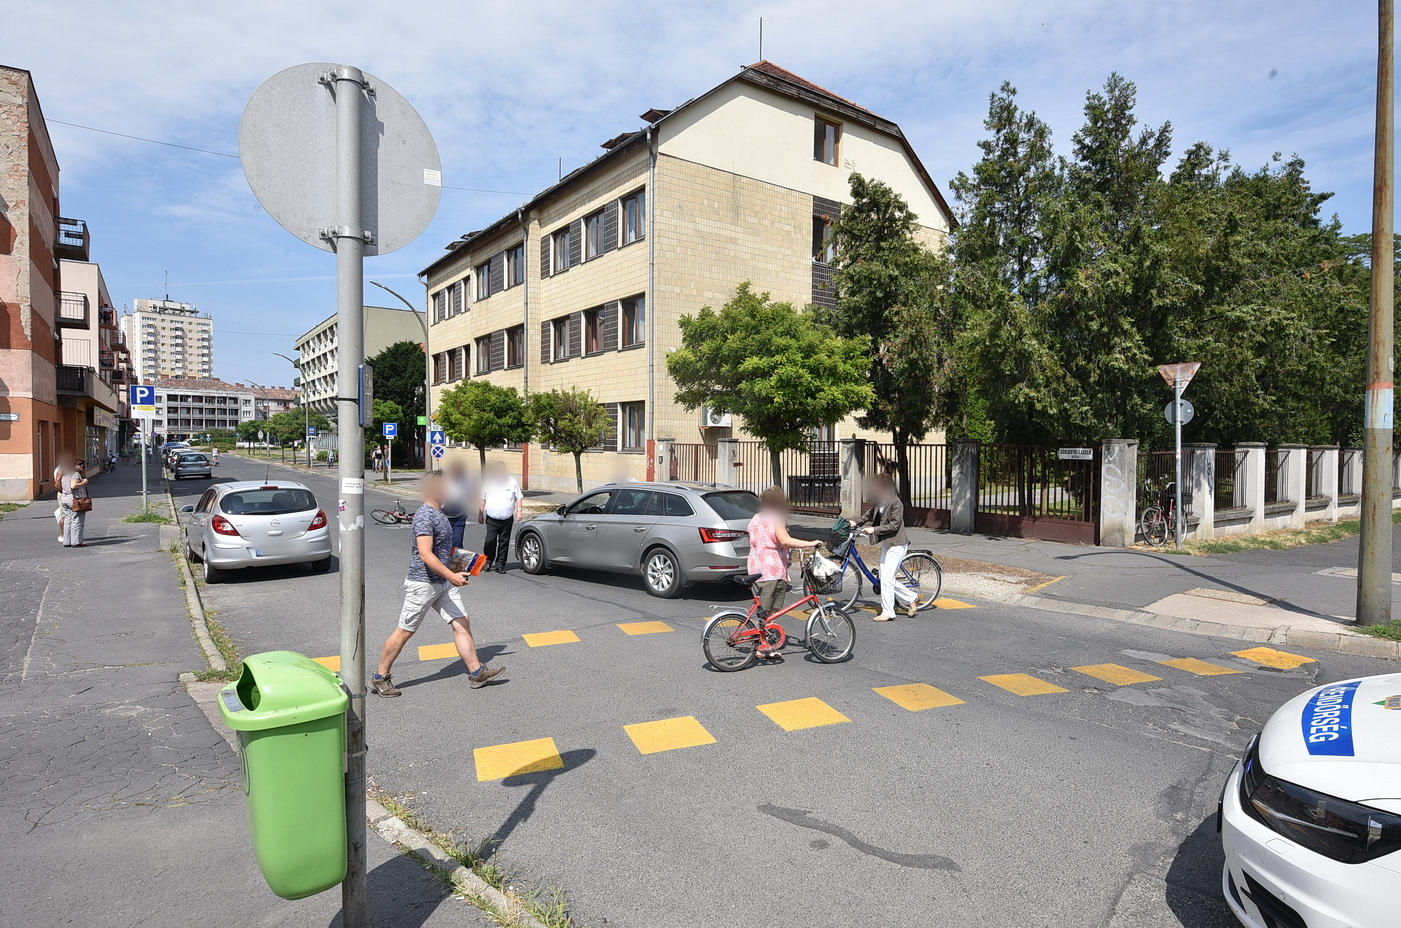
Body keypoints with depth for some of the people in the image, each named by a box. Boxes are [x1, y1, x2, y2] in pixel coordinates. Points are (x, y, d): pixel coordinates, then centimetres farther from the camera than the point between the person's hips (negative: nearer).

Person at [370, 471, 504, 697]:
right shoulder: (424, 516, -19)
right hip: (422, 584, -9)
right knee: (404, 631, 4)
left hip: (443, 584, 9)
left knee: (462, 623, 4)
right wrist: (451, 576, -31)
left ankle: (476, 672, 8)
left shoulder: (439, 514, 11)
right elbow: (426, 554, -27)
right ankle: (380, 678, 20)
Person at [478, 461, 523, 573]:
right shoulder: (488, 482, 4)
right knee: (490, 541, -8)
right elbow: (483, 499, 11)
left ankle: (500, 564, 14)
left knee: (504, 542, 5)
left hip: (507, 519, 1)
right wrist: (480, 514, 8)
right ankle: (488, 561, 14)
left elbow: (518, 497, 10)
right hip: (491, 519, -1)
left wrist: (519, 510, 0)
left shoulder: (512, 481, 4)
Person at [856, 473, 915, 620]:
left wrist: (874, 529, -22)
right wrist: (857, 523, 13)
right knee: (889, 578, 13)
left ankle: (887, 613, 4)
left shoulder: (896, 503, -18)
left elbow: (894, 525, -21)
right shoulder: (880, 501, 8)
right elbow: (870, 514, 22)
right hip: (886, 543, 9)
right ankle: (911, 599, 28)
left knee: (886, 579, -7)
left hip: (897, 544, -9)